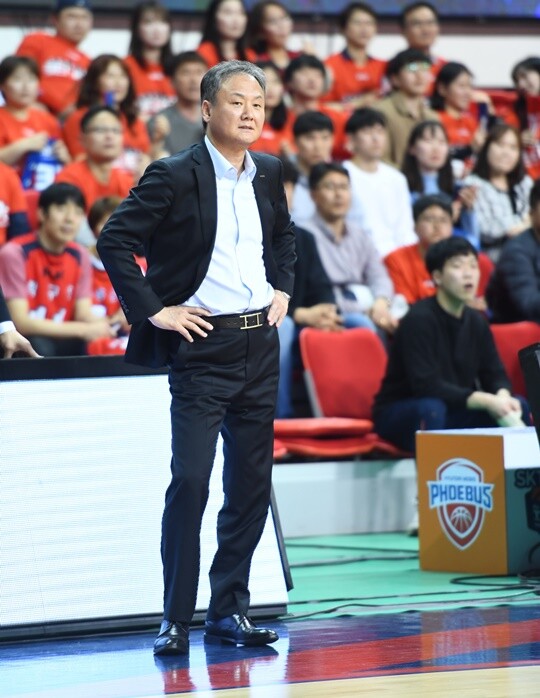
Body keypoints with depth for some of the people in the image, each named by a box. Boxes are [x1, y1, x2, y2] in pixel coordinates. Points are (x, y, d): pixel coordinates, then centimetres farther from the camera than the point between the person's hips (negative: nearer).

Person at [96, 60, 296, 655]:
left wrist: (283, 288, 14)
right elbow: (114, 240, -12)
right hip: (202, 346, -6)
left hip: (260, 344, 6)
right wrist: (154, 311, -13)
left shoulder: (268, 173, 9)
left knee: (251, 484, 8)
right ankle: (175, 618, -2)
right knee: (191, 480, -10)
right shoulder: (174, 176, -10)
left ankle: (229, 611, 17)